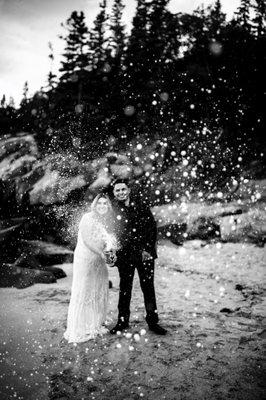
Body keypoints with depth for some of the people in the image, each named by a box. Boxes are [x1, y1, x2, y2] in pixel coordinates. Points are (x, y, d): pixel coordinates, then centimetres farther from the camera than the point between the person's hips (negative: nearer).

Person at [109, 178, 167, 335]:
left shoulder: (141, 207, 2)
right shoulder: (112, 209, 0)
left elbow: (152, 228, 1)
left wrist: (148, 249, -7)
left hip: (145, 254, 0)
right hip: (125, 256, 0)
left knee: (148, 288, 5)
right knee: (124, 289, 10)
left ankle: (153, 321, 16)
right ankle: (123, 321, 23)